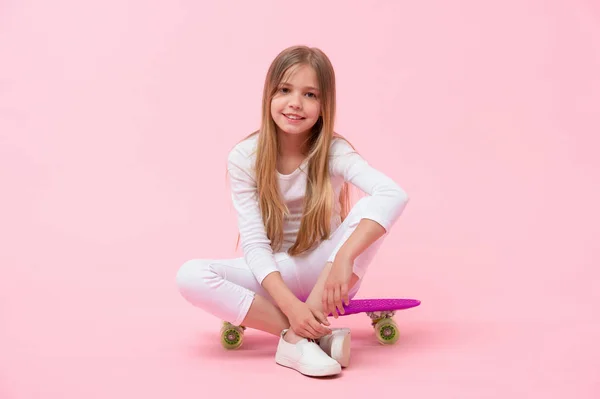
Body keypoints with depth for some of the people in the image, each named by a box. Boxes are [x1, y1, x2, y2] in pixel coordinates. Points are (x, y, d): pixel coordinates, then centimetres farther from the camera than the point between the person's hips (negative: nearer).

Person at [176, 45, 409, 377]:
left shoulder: (333, 152, -15)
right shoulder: (244, 158, -12)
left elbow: (394, 195, -33)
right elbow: (254, 242, -17)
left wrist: (344, 258, -46)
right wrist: (290, 304, -32)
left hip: (326, 272, -1)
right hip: (276, 276, 1)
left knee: (370, 208, -28)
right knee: (190, 276, -25)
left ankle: (299, 335, -30)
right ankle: (318, 334, -30)